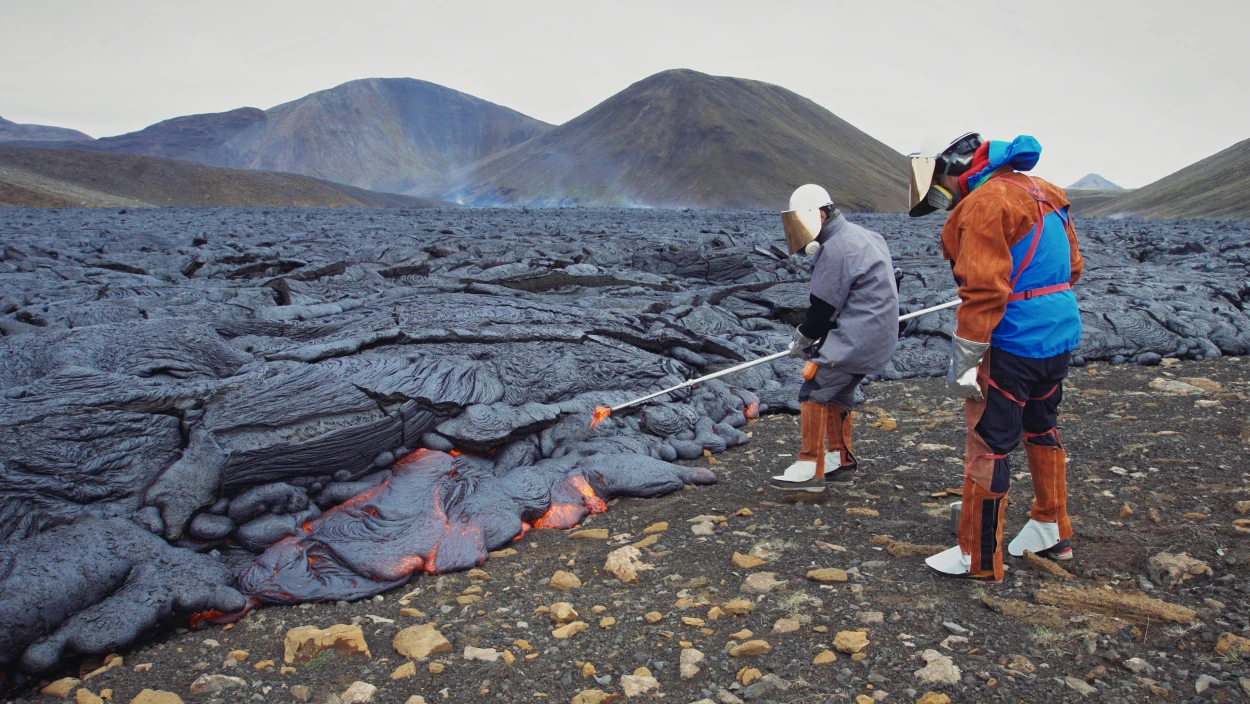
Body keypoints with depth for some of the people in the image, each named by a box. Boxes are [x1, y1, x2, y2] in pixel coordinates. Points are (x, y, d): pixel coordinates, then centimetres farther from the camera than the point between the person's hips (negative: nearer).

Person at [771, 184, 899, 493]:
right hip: (877, 336, 10)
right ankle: (842, 461, 28)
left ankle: (811, 469, -7)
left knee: (814, 388, -9)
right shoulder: (858, 236, 16)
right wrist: (809, 335, 14)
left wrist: (802, 339, 3)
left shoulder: (836, 248, -17)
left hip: (856, 337, -10)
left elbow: (824, 305, -14)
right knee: (836, 392, 18)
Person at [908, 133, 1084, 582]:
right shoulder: (1043, 192, 13)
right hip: (1059, 337, 10)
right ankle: (1053, 532, 38)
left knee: (988, 447, -1)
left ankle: (980, 558, 8)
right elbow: (1071, 266, 19)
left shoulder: (984, 203, -16)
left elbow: (984, 289, -23)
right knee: (1041, 430, 23)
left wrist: (963, 361, -20)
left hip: (1013, 343, -10)